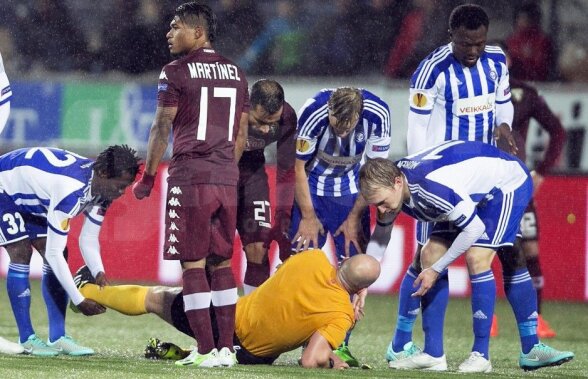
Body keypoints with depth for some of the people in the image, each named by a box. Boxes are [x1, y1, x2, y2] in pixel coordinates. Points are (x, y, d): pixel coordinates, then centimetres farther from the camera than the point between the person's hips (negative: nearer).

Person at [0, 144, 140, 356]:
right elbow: (53, 252, -38)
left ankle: (58, 338, -1)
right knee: (21, 255, -18)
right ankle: (27, 340, -13)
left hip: (30, 197, 9)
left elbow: (88, 238, -4)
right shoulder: (71, 192, -42)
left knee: (55, 260, -2)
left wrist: (99, 273, -23)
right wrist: (79, 301, -34)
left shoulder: (102, 188, -15)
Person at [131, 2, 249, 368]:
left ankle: (206, 351, -6)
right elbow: (241, 135, 16)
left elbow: (162, 128, -4)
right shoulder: (236, 73, 14)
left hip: (189, 176, -6)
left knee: (193, 263, -3)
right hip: (227, 177, 6)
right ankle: (226, 348, 9)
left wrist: (148, 177, 4)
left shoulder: (176, 73, -5)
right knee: (222, 262, 12)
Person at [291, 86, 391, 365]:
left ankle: (340, 344, 1)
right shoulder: (313, 113, -30)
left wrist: (354, 217, -8)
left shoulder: (377, 115, -25)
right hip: (312, 189, -2)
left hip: (350, 191, 2)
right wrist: (308, 216, -9)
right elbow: (299, 167, -14)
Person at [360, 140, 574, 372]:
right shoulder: (389, 185, -14)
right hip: (473, 194, 9)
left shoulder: (430, 187, -40)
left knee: (477, 258, -22)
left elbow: (474, 229, -30)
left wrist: (436, 270, -22)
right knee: (429, 255, -1)